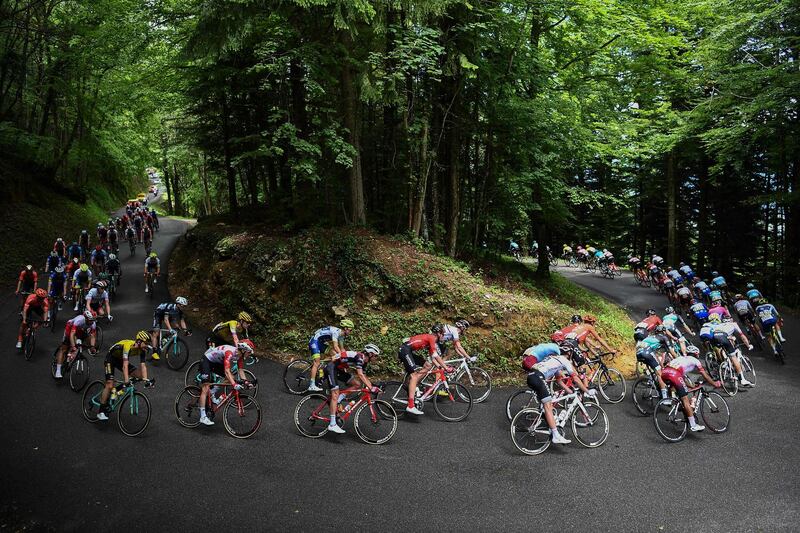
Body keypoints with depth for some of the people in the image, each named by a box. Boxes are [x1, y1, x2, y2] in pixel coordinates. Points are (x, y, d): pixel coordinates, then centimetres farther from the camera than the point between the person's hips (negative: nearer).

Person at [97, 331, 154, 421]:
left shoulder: (142, 350, -16)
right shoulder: (128, 346, -37)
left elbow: (143, 366, -17)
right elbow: (125, 365, -43)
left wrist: (146, 380, -28)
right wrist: (126, 381, -50)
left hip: (120, 360, 7)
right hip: (111, 358, -7)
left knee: (139, 374, -10)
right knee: (109, 386, -16)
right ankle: (101, 412, -6)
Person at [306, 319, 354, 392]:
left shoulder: (341, 335, 3)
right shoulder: (335, 331, -26)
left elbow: (341, 348, 14)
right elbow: (335, 346, -35)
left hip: (321, 343, 10)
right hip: (315, 341, -10)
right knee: (316, 363, -16)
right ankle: (312, 386, -18)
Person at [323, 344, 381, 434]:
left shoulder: (364, 361, 5)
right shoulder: (359, 357, -24)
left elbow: (364, 377, 12)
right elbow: (360, 374, -34)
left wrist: (373, 387, 1)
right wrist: (371, 388, -37)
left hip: (340, 370, 9)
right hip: (331, 368, -9)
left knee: (358, 384, -2)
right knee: (335, 394, -16)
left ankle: (339, 399, 2)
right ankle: (332, 425, -17)